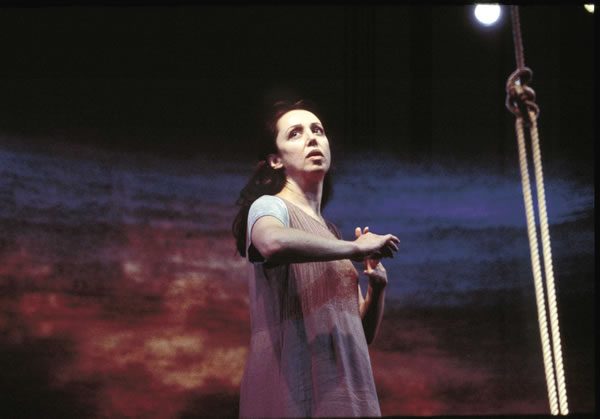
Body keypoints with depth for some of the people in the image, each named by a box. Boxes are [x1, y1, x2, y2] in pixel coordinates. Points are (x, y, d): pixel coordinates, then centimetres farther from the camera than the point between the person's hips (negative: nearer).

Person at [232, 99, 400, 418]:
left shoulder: (332, 235, 21)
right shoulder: (269, 208, -2)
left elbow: (364, 332, 20)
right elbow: (274, 243, -28)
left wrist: (377, 286, 1)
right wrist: (355, 248, -16)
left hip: (345, 390, 7)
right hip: (293, 389, -7)